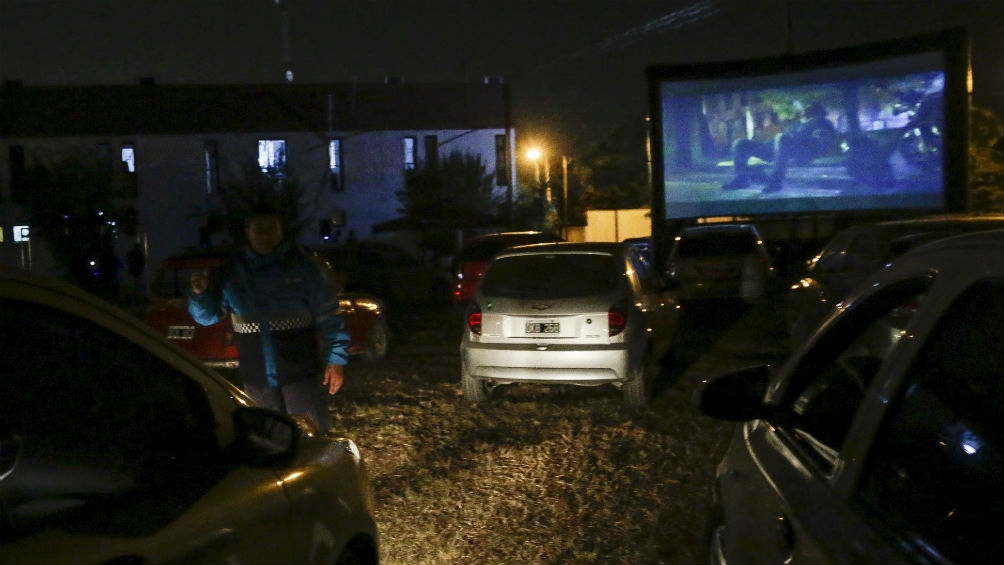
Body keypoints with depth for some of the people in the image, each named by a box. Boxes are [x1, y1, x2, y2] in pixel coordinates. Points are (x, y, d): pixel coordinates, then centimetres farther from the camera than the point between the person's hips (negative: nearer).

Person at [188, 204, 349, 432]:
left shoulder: (305, 264, -5)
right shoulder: (231, 271, 5)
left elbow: (329, 317, -7)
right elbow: (208, 315, 9)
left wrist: (335, 360, -12)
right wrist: (200, 293, -12)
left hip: (302, 371, -3)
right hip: (256, 377, 4)